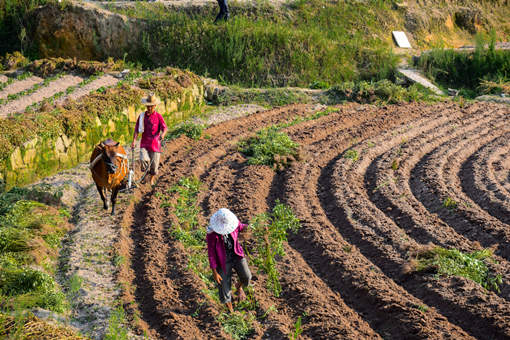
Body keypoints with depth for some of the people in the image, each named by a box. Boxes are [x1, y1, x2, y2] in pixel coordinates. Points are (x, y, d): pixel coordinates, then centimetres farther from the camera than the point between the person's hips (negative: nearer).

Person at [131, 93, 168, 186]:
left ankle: (151, 179, 32)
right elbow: (137, 129, 2)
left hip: (155, 144, -1)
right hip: (144, 144, 1)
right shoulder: (142, 116, 4)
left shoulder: (158, 116, -2)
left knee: (154, 164, 4)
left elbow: (165, 128, -11)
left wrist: (162, 134, -34)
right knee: (143, 159, -24)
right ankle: (146, 170, 9)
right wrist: (134, 141, -11)